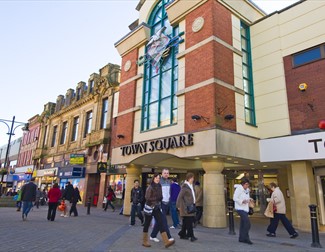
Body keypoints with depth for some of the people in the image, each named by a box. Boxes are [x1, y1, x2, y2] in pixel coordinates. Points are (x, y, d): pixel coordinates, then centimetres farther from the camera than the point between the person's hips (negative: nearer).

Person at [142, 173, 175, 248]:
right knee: (147, 224, 7)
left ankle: (166, 242, -7)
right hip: (150, 207, -5)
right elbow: (147, 198, -17)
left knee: (161, 224, -3)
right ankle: (145, 241, 21)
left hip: (157, 208, 5)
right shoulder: (150, 187, -13)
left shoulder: (159, 186, 6)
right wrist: (157, 198, -22)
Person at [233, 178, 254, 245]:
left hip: (245, 208, 9)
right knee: (247, 222, -17)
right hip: (240, 208, -8)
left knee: (243, 224, 13)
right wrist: (242, 201, -29)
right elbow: (235, 198, -17)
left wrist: (249, 200, 2)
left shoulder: (247, 190, 13)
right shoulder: (238, 189, -14)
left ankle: (241, 238, 22)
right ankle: (246, 238, -9)